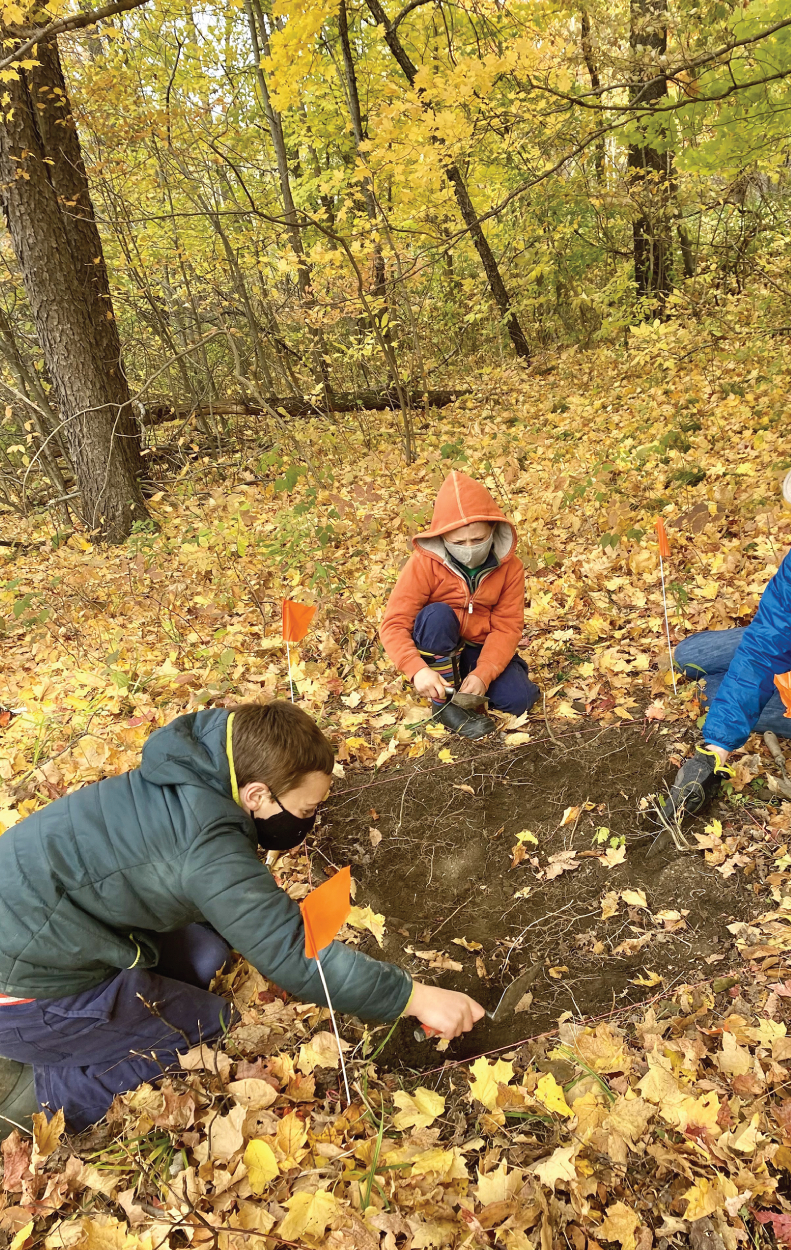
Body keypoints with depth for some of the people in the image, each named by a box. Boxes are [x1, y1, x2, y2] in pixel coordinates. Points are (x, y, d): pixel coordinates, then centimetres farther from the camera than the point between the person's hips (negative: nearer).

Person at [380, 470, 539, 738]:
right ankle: (445, 702, -19)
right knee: (437, 614, -34)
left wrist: (483, 673, -29)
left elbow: (507, 627, -12)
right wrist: (418, 669, -41)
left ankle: (465, 679, 9)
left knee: (519, 699, -21)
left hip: (481, 649, 3)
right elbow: (394, 625, -24)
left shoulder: (509, 566, -11)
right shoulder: (424, 564, -21)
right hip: (436, 649, -2)